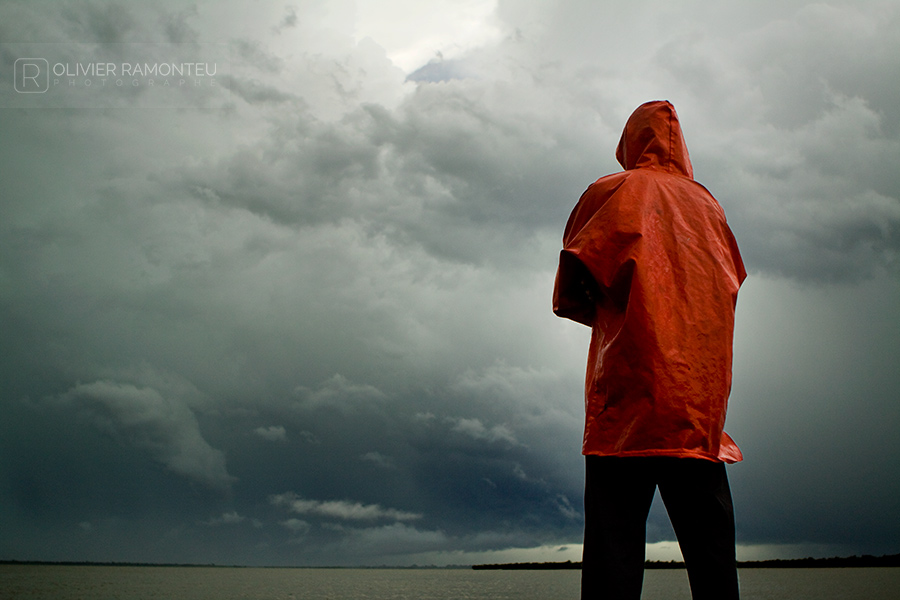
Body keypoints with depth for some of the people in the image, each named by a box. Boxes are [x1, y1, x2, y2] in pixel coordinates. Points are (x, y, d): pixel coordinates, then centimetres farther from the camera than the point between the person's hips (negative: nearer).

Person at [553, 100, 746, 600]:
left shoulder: (615, 190, 6)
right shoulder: (707, 202, 17)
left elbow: (572, 285, -1)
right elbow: (731, 287, 19)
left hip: (631, 388, -4)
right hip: (703, 397, 4)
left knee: (614, 539, -7)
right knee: (709, 542, 6)